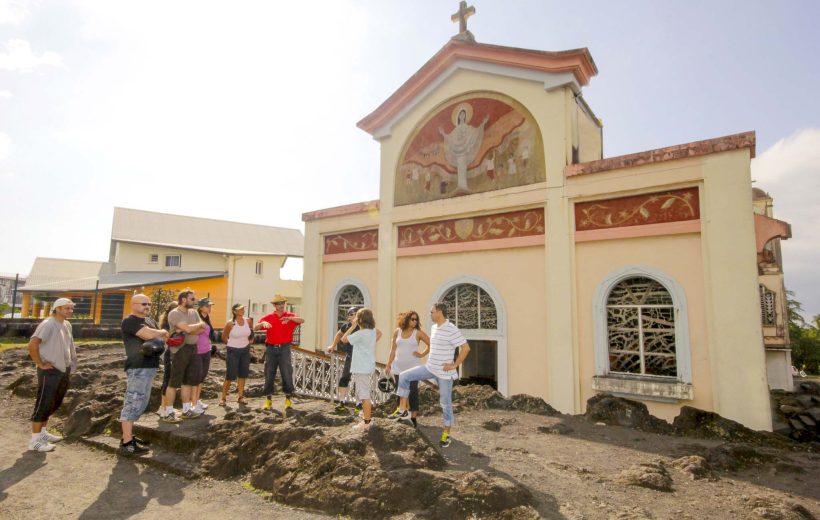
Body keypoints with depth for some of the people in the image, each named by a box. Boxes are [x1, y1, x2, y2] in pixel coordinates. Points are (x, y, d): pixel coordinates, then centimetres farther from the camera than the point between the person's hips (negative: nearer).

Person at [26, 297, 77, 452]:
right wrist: (41, 364, -20)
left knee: (53, 404, 17)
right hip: (50, 371, -9)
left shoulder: (67, 325, 10)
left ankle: (42, 433, 30)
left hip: (63, 371, 9)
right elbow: (32, 344, -26)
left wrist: (70, 366, 14)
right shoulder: (48, 324, -17)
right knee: (43, 404, -3)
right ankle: (35, 440, 4)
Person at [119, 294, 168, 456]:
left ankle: (128, 436, 24)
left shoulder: (150, 320, 18)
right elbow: (149, 334, -22)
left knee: (140, 403, 15)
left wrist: (159, 343, -6)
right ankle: (126, 443, -5)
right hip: (138, 367, -9)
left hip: (149, 366, 9)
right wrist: (163, 332, -3)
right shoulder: (130, 321, -9)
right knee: (133, 403, -8)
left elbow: (162, 337, 16)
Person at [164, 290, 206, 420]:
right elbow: (188, 329, -23)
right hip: (180, 349, -7)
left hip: (193, 348, 7)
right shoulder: (174, 313, -11)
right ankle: (168, 412, 7)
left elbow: (202, 330, 4)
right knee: (174, 382, -1)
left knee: (189, 380, 12)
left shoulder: (194, 312, 11)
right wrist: (200, 324, -5)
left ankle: (186, 410, 22)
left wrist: (186, 330, -12)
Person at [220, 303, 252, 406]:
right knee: (230, 375, -4)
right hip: (233, 351, -4)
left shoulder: (248, 321, -2)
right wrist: (232, 343, 6)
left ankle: (240, 397, 17)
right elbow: (224, 337, 0)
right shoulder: (230, 323, -14)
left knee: (243, 374, 7)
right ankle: (223, 397, 11)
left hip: (245, 350, 4)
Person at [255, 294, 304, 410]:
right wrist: (263, 323, -22)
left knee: (287, 373, -3)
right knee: (269, 374, 6)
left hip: (284, 348, -1)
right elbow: (255, 328, -1)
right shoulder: (268, 317, 6)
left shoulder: (290, 316, 2)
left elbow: (302, 320, -15)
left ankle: (288, 398, 9)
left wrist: (290, 318, -32)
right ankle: (268, 399, 16)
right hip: (271, 348, 2)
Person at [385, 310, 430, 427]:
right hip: (398, 367, 3)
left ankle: (413, 417, 9)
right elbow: (393, 350, 6)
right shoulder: (397, 331, 2)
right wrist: (388, 365, 5)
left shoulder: (418, 333, -6)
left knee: (413, 391, 1)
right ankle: (399, 412, 25)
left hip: (413, 367, -2)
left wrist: (422, 354, -5)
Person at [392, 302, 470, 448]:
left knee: (445, 403, 5)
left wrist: (455, 365, -19)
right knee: (404, 376, -1)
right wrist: (422, 354, 21)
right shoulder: (434, 328, 6)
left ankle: (446, 434, 22)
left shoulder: (451, 329, -20)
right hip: (430, 368, 8)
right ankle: (403, 411, 6)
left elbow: (465, 348, -21)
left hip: (444, 373, -7)